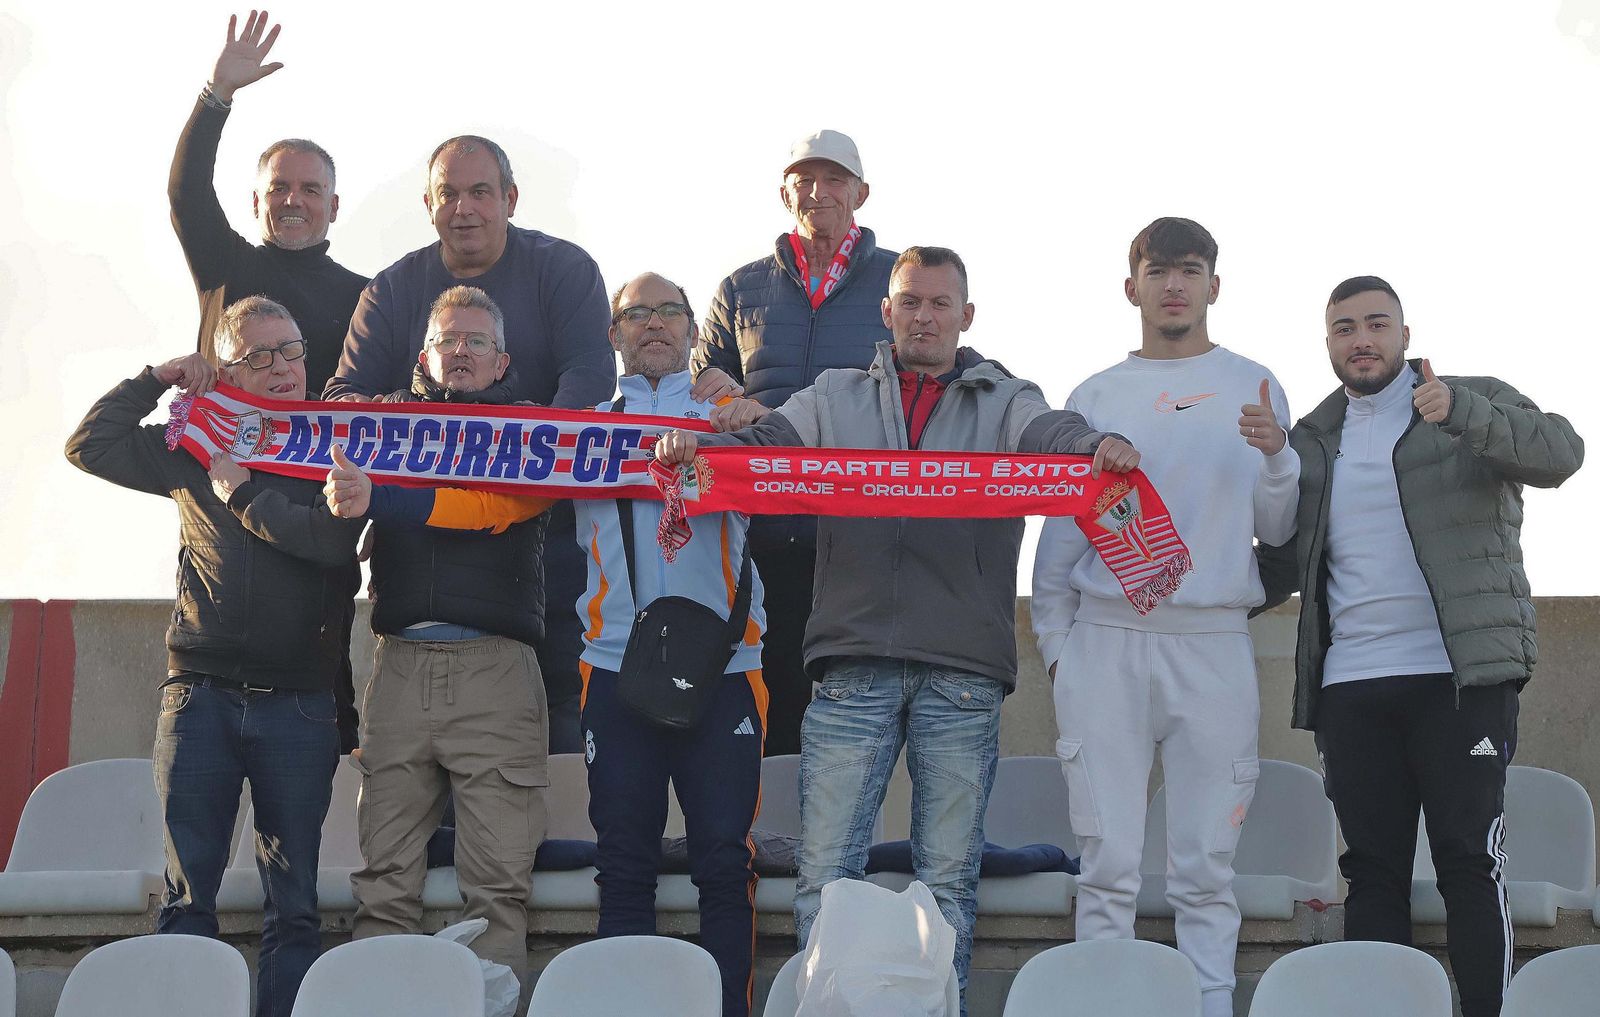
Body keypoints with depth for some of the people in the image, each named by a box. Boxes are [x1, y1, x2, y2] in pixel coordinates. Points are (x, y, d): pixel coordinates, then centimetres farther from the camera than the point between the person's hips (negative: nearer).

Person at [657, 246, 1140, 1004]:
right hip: (854, 659, 0)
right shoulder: (837, 397, 17)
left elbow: (1053, 434, -5)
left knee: (949, 881, 4)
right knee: (824, 874, -3)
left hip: (962, 668, 0)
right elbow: (764, 441, 4)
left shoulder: (1005, 402, 14)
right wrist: (694, 445, -19)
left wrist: (1101, 446, -29)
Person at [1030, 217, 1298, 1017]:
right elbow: (1061, 531, 13)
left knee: (1206, 867, 0)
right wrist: (1054, 642, 6)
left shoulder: (1253, 389, 11)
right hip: (1106, 639, 0)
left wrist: (1275, 455, -9)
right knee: (1107, 862, -3)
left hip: (1213, 645, 0)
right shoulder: (1095, 398, 12)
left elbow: (1278, 531, 9)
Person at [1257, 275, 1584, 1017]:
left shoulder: (1475, 404, 5)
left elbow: (1561, 452, -14)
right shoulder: (1311, 440, 17)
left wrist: (1460, 413, -30)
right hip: (1350, 685, 4)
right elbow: (1282, 562, 14)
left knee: (1469, 862, -6)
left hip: (1461, 676, -4)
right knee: (1372, 869, 5)